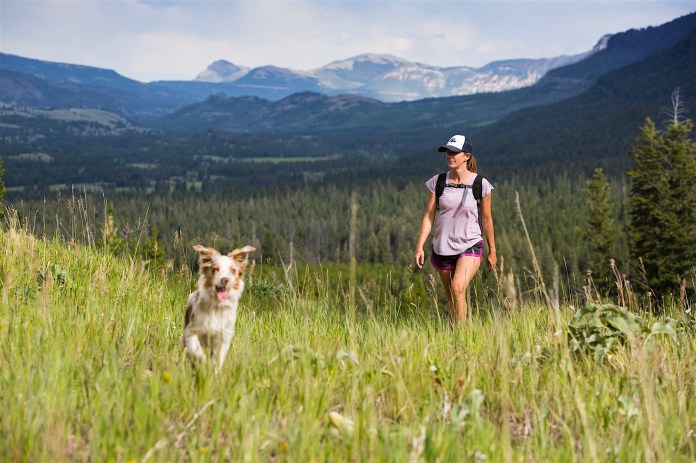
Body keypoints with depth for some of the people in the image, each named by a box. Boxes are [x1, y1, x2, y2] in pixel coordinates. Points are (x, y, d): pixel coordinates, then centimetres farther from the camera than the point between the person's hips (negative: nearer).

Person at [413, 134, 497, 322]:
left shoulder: (480, 185, -6)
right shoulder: (438, 183, 0)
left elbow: (486, 219, 3)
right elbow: (428, 216, 2)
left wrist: (492, 251, 8)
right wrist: (419, 247, -6)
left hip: (470, 247, -3)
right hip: (442, 248, 3)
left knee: (458, 288, -26)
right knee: (452, 299, 12)